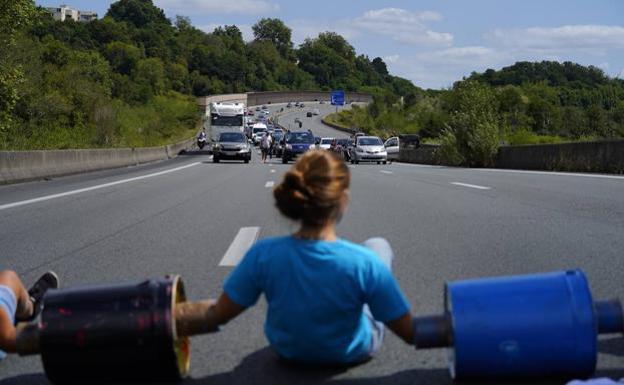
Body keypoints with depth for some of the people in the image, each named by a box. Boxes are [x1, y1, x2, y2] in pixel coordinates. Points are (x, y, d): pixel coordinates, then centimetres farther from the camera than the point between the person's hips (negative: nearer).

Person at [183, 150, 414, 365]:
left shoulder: (263, 255, -31)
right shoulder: (364, 262, -37)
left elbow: (217, 315, -19)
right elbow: (411, 333, -28)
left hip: (289, 351, 2)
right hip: (353, 354, -2)